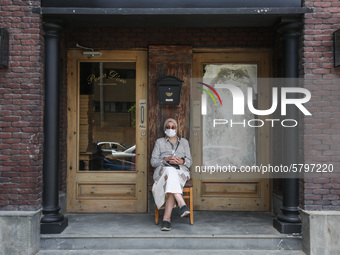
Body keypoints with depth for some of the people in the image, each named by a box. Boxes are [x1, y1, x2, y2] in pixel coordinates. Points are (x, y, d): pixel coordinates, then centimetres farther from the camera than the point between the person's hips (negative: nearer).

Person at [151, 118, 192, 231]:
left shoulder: (184, 142, 22)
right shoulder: (159, 142, 18)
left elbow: (189, 162, 13)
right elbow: (153, 162, 7)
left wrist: (181, 161, -10)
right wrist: (166, 159, -11)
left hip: (181, 172, 1)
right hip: (163, 171, 0)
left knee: (171, 181, -37)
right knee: (170, 171, -39)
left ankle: (167, 218, -43)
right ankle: (182, 204, -54)